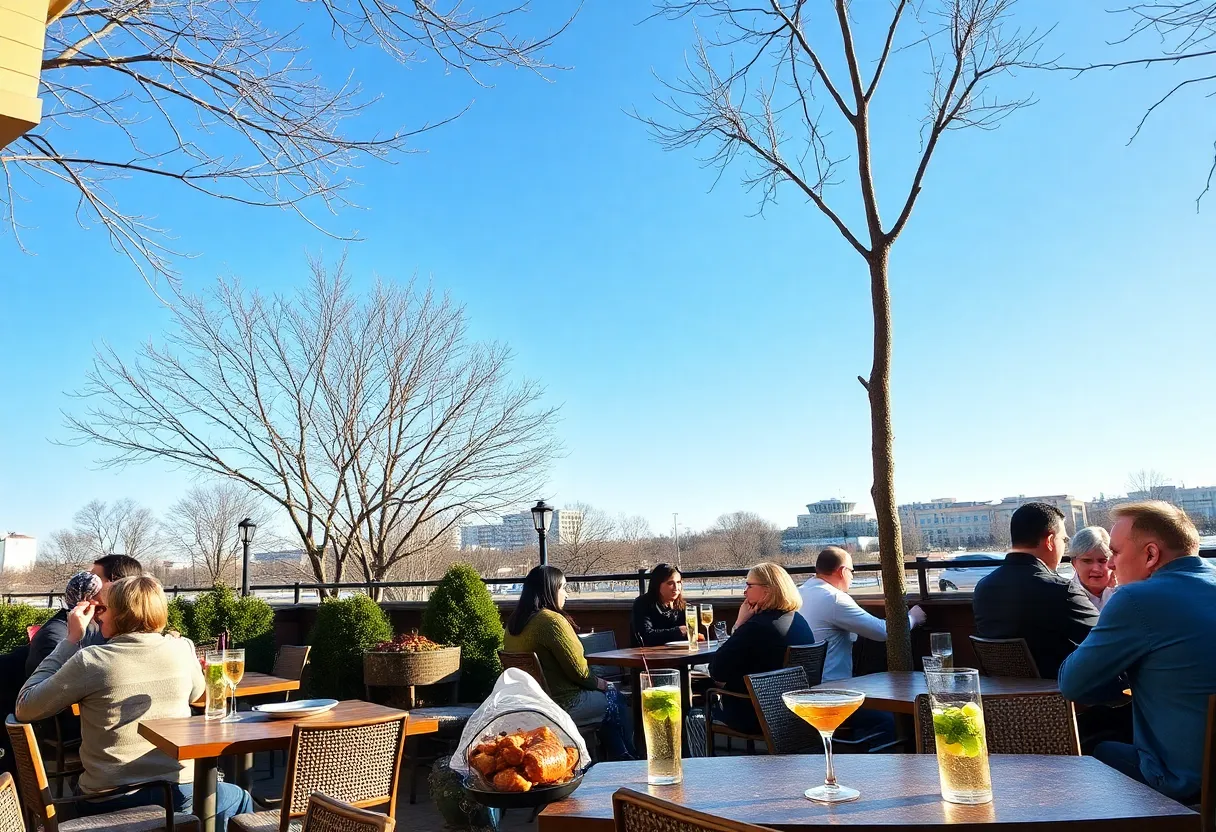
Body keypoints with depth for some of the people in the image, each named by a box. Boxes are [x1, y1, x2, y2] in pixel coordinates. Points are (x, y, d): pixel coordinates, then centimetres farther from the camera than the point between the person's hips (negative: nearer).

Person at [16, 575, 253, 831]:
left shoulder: (89, 661, -13)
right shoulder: (182, 649, -5)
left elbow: (25, 708, 1)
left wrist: (71, 640, 2)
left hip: (107, 803, 0)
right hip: (177, 794, 0)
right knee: (240, 799, 30)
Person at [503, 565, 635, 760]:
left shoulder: (515, 621, 7)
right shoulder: (551, 620, -22)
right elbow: (578, 669, -19)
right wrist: (597, 682, 2)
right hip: (561, 704, -9)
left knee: (611, 693, 20)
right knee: (614, 700, 10)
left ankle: (617, 757, 26)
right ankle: (626, 759, 27)